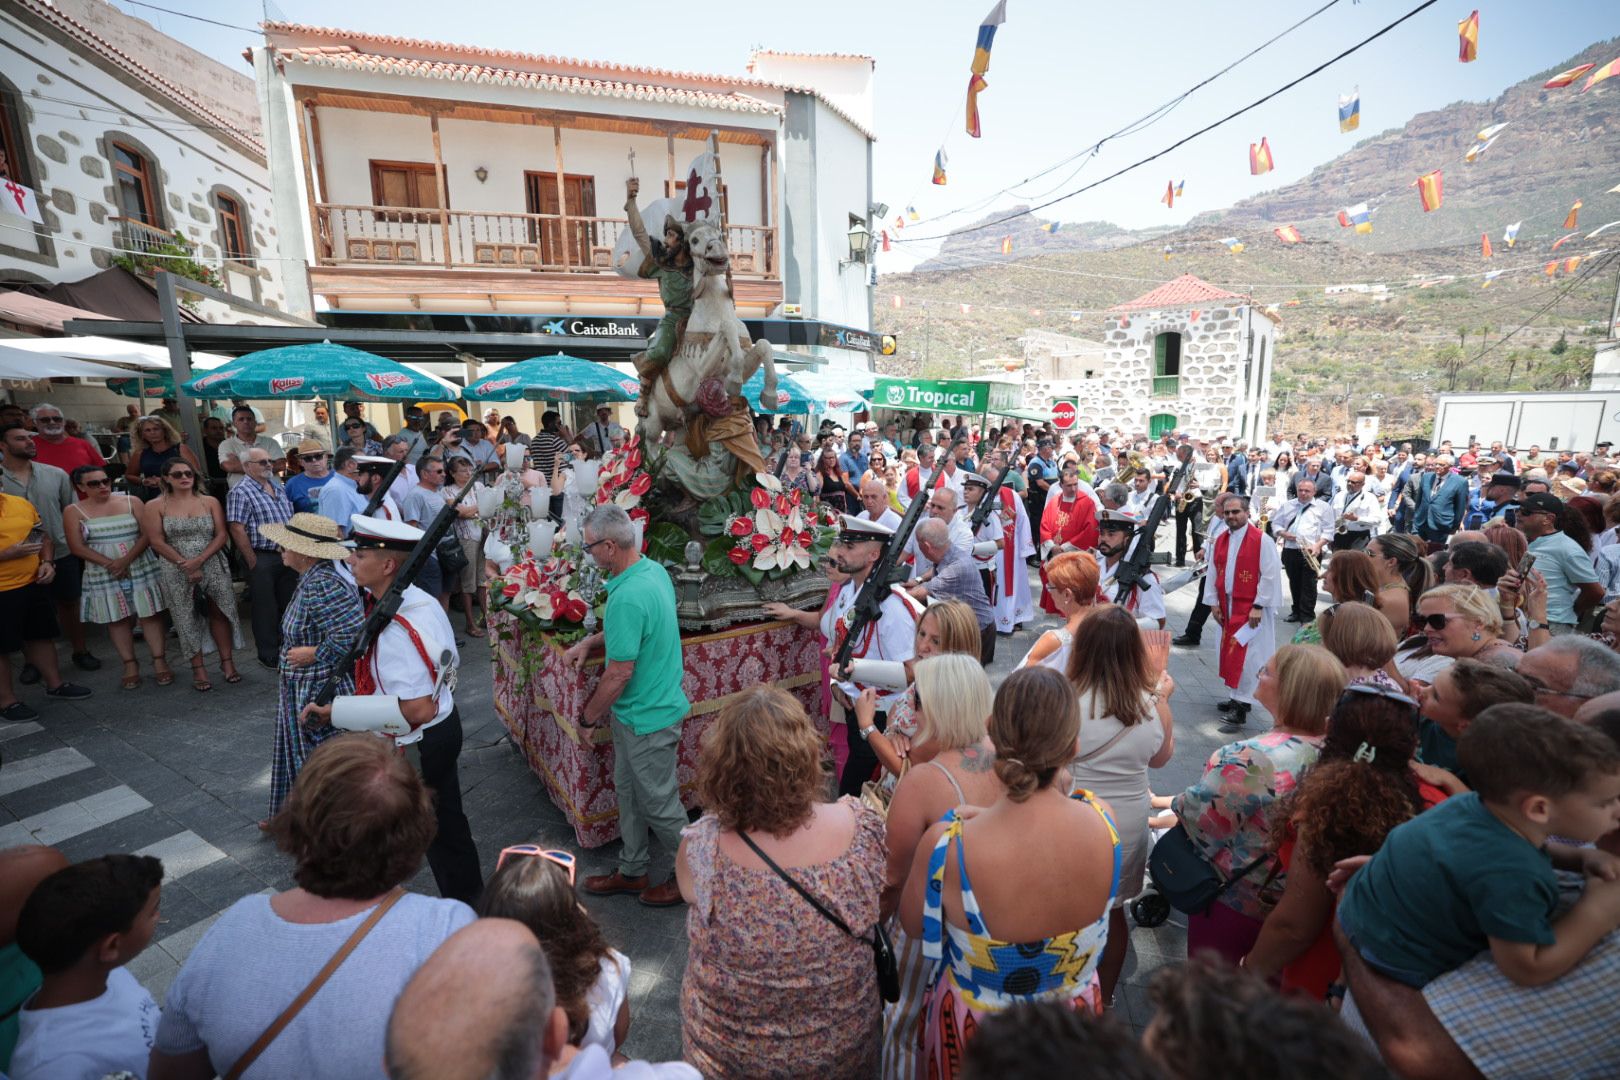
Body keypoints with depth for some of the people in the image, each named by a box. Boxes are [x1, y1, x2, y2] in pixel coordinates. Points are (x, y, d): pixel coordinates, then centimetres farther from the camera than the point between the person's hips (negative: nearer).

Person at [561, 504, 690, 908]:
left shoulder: (628, 597, -31)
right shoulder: (653, 569, -1)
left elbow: (620, 672, -25)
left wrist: (589, 715, -7)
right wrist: (590, 641, 7)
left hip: (647, 717, -10)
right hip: (637, 712, 10)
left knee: (659, 803, 10)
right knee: (627, 790, 24)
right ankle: (634, 870, 42)